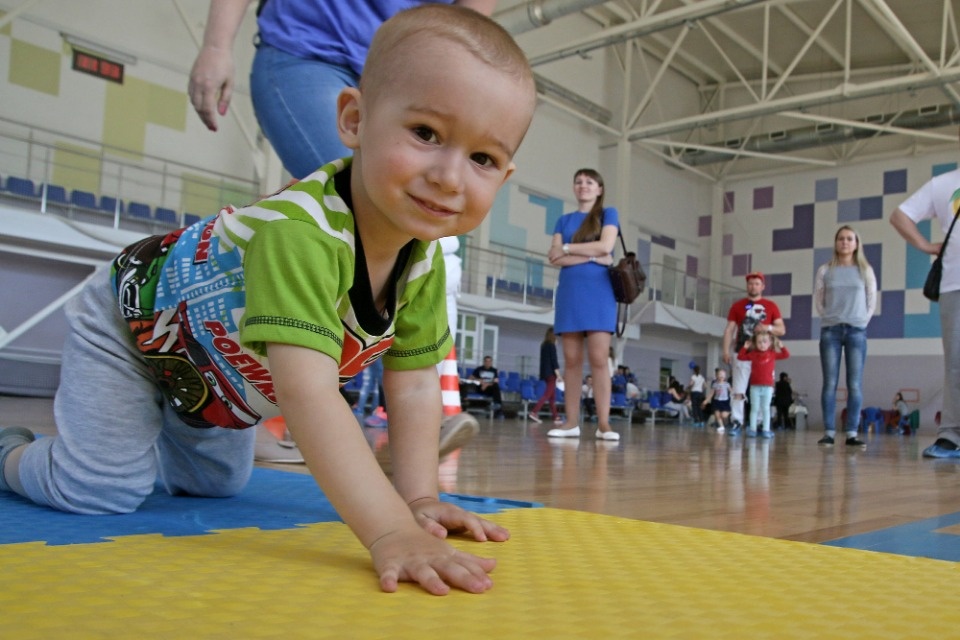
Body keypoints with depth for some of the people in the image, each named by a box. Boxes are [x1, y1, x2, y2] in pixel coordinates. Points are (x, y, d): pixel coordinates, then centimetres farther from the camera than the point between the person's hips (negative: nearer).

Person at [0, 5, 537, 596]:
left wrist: (419, 497, -20)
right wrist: (392, 534, -61)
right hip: (128, 320, -6)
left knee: (218, 482, 21)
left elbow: (414, 383, -13)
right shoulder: (301, 234, -47)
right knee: (101, 490, -12)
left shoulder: (425, 260, -22)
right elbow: (306, 390, -56)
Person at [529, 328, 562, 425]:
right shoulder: (551, 345, -10)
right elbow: (554, 360, -15)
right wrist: (558, 374, -15)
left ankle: (556, 417, 8)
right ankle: (534, 412, -21)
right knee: (548, 394, -11)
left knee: (552, 396, 9)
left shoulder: (544, 345, 14)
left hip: (545, 373, 9)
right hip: (551, 373, -9)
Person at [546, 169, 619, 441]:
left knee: (599, 358, -10)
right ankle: (572, 423, 1)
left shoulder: (608, 213, 10)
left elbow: (606, 246, -7)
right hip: (569, 292, 3)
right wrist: (591, 257, -9)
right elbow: (555, 257, 2)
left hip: (598, 292, -3)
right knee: (571, 360, 0)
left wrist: (568, 248, 0)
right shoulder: (564, 220, 17)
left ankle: (603, 424, -11)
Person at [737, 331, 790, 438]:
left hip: (768, 386, 0)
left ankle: (766, 430, 5)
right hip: (755, 386, 0)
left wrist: (781, 346, -5)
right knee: (754, 408, 3)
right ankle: (752, 429, 5)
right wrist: (745, 347, 1)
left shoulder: (773, 354, 5)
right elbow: (740, 357, 7)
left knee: (765, 408, 4)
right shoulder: (753, 354, 5)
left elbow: (786, 355, 3)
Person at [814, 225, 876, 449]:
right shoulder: (825, 270, 7)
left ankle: (852, 433, -2)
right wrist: (828, 318, -1)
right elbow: (818, 300, 9)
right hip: (830, 330, 0)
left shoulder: (865, 270, 9)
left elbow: (872, 301, 10)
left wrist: (862, 321, 0)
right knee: (830, 383, -4)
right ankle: (829, 432, -3)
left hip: (857, 330, 1)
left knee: (855, 385, -4)